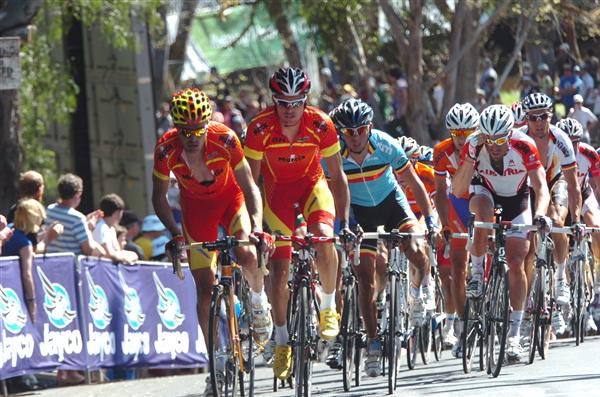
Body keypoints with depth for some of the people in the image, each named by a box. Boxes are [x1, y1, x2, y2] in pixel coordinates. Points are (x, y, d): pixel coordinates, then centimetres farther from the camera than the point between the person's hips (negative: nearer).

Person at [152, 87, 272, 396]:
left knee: (247, 255, -29)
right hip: (196, 206, 1)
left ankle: (259, 301, 5)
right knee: (205, 288, -5)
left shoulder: (225, 139, -30)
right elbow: (159, 197, -13)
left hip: (230, 197, -1)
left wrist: (256, 226, -37)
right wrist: (174, 233, -26)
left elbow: (249, 187, -23)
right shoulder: (167, 148, -26)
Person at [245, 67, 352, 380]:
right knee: (279, 269, -5)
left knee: (324, 239, -30)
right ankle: (282, 341, 11)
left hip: (312, 184, -1)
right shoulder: (260, 128, -25)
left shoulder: (320, 125, -24)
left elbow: (337, 175, -15)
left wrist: (344, 222, -20)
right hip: (278, 189, 1)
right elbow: (250, 180, -15)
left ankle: (328, 307, -6)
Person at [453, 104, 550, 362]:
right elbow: (458, 191, -31)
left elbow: (541, 188, -32)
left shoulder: (524, 146, -29)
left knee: (516, 263, -12)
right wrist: (471, 156, -42)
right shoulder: (474, 145, -26)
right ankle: (477, 273, -17)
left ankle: (514, 333, -5)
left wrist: (539, 214, -51)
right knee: (483, 212, -38)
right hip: (486, 193, 0)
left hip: (517, 200, 0)